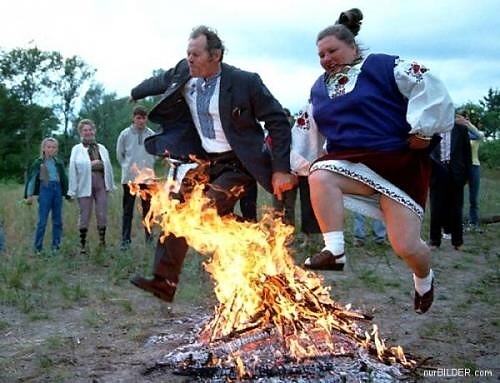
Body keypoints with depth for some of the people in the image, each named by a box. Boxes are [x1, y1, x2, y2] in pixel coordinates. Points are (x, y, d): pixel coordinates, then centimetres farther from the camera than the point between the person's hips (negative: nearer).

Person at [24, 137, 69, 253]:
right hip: (45, 190, -4)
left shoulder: (59, 163, 10)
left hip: (57, 190, 4)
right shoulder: (38, 163, 1)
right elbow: (32, 179, 1)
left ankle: (56, 246, 16)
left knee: (58, 220, 7)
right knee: (42, 221, -4)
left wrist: (68, 193, 15)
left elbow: (64, 179, 15)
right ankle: (38, 248, 3)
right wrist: (29, 195, -3)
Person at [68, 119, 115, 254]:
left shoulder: (102, 148, 12)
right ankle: (82, 245, 11)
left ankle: (102, 242, 17)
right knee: (84, 216, 2)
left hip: (101, 185, 3)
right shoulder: (76, 149, 3)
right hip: (85, 186, -3)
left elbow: (108, 167, 12)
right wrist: (73, 191, -6)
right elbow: (73, 170, -2)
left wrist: (110, 185, 8)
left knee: (102, 215, 4)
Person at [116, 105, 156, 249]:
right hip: (130, 177, -1)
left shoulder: (152, 135, 0)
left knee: (148, 209, 9)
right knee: (128, 210, 3)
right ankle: (125, 239, 6)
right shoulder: (125, 134, -2)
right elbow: (119, 155, 7)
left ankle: (149, 236, 19)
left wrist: (149, 166, 2)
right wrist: (128, 166, 3)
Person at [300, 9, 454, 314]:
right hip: (352, 162, 4)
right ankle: (334, 251, -23)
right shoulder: (319, 88, 14)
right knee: (319, 176, -32)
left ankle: (424, 278, 27)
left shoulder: (383, 66, -5)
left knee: (405, 245, -10)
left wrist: (423, 129, -15)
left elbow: (429, 86, -13)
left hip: (401, 162, -4)